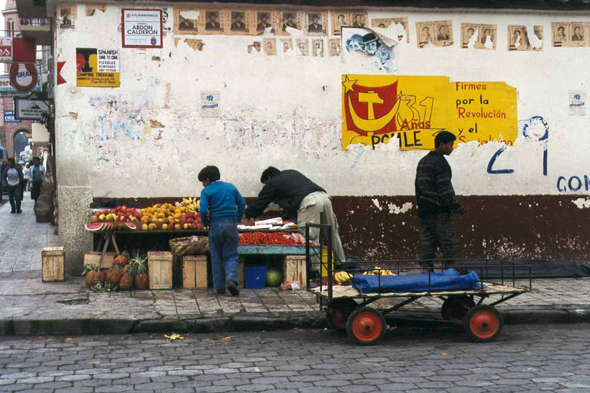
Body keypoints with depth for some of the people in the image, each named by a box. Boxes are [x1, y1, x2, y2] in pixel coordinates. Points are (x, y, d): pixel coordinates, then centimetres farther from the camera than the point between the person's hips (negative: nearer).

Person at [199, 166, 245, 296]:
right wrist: (238, 219, 18)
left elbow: (203, 210, -11)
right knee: (230, 256, 6)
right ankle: (232, 278, -20)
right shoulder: (231, 187, 10)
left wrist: (205, 223, 5)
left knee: (216, 257, 9)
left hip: (216, 225, -2)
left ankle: (220, 287, 8)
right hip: (231, 224, 2)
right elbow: (242, 204, 9)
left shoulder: (206, 191, -2)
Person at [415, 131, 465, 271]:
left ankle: (426, 270, 7)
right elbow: (445, 188, -17)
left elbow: (418, 186, 19)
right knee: (448, 243, -3)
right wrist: (456, 207, -13)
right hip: (439, 211, -8)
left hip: (424, 211, 9)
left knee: (427, 243, 8)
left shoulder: (423, 161, 17)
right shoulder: (440, 162, -12)